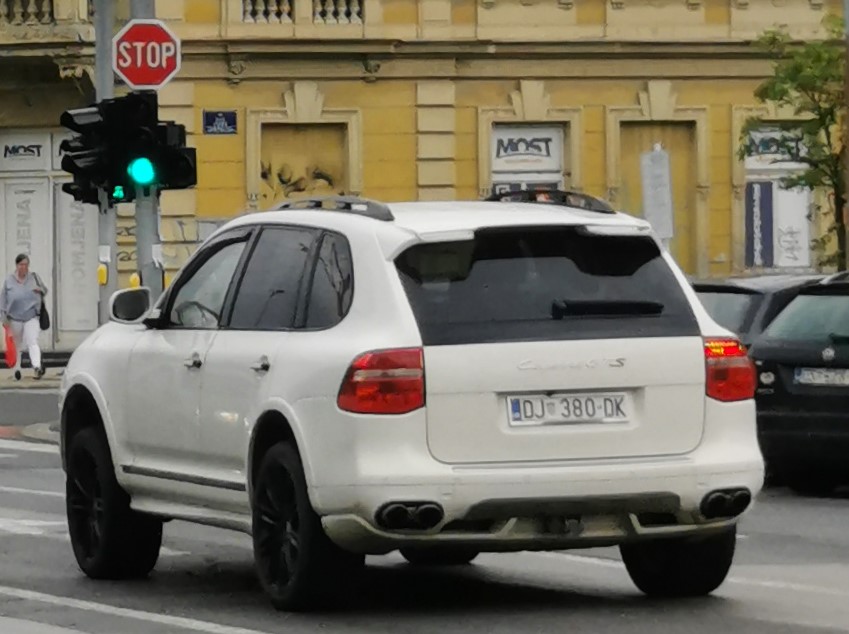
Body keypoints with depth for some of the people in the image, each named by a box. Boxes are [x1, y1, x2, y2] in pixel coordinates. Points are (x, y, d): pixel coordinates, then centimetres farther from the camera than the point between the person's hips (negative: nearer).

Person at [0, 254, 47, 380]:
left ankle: (37, 366, -31)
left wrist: (40, 290, -6)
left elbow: (45, 290, 18)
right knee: (16, 345, 12)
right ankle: (17, 369, 26)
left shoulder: (34, 278, 6)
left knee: (32, 342, -18)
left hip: (32, 317, -1)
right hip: (15, 318, 1)